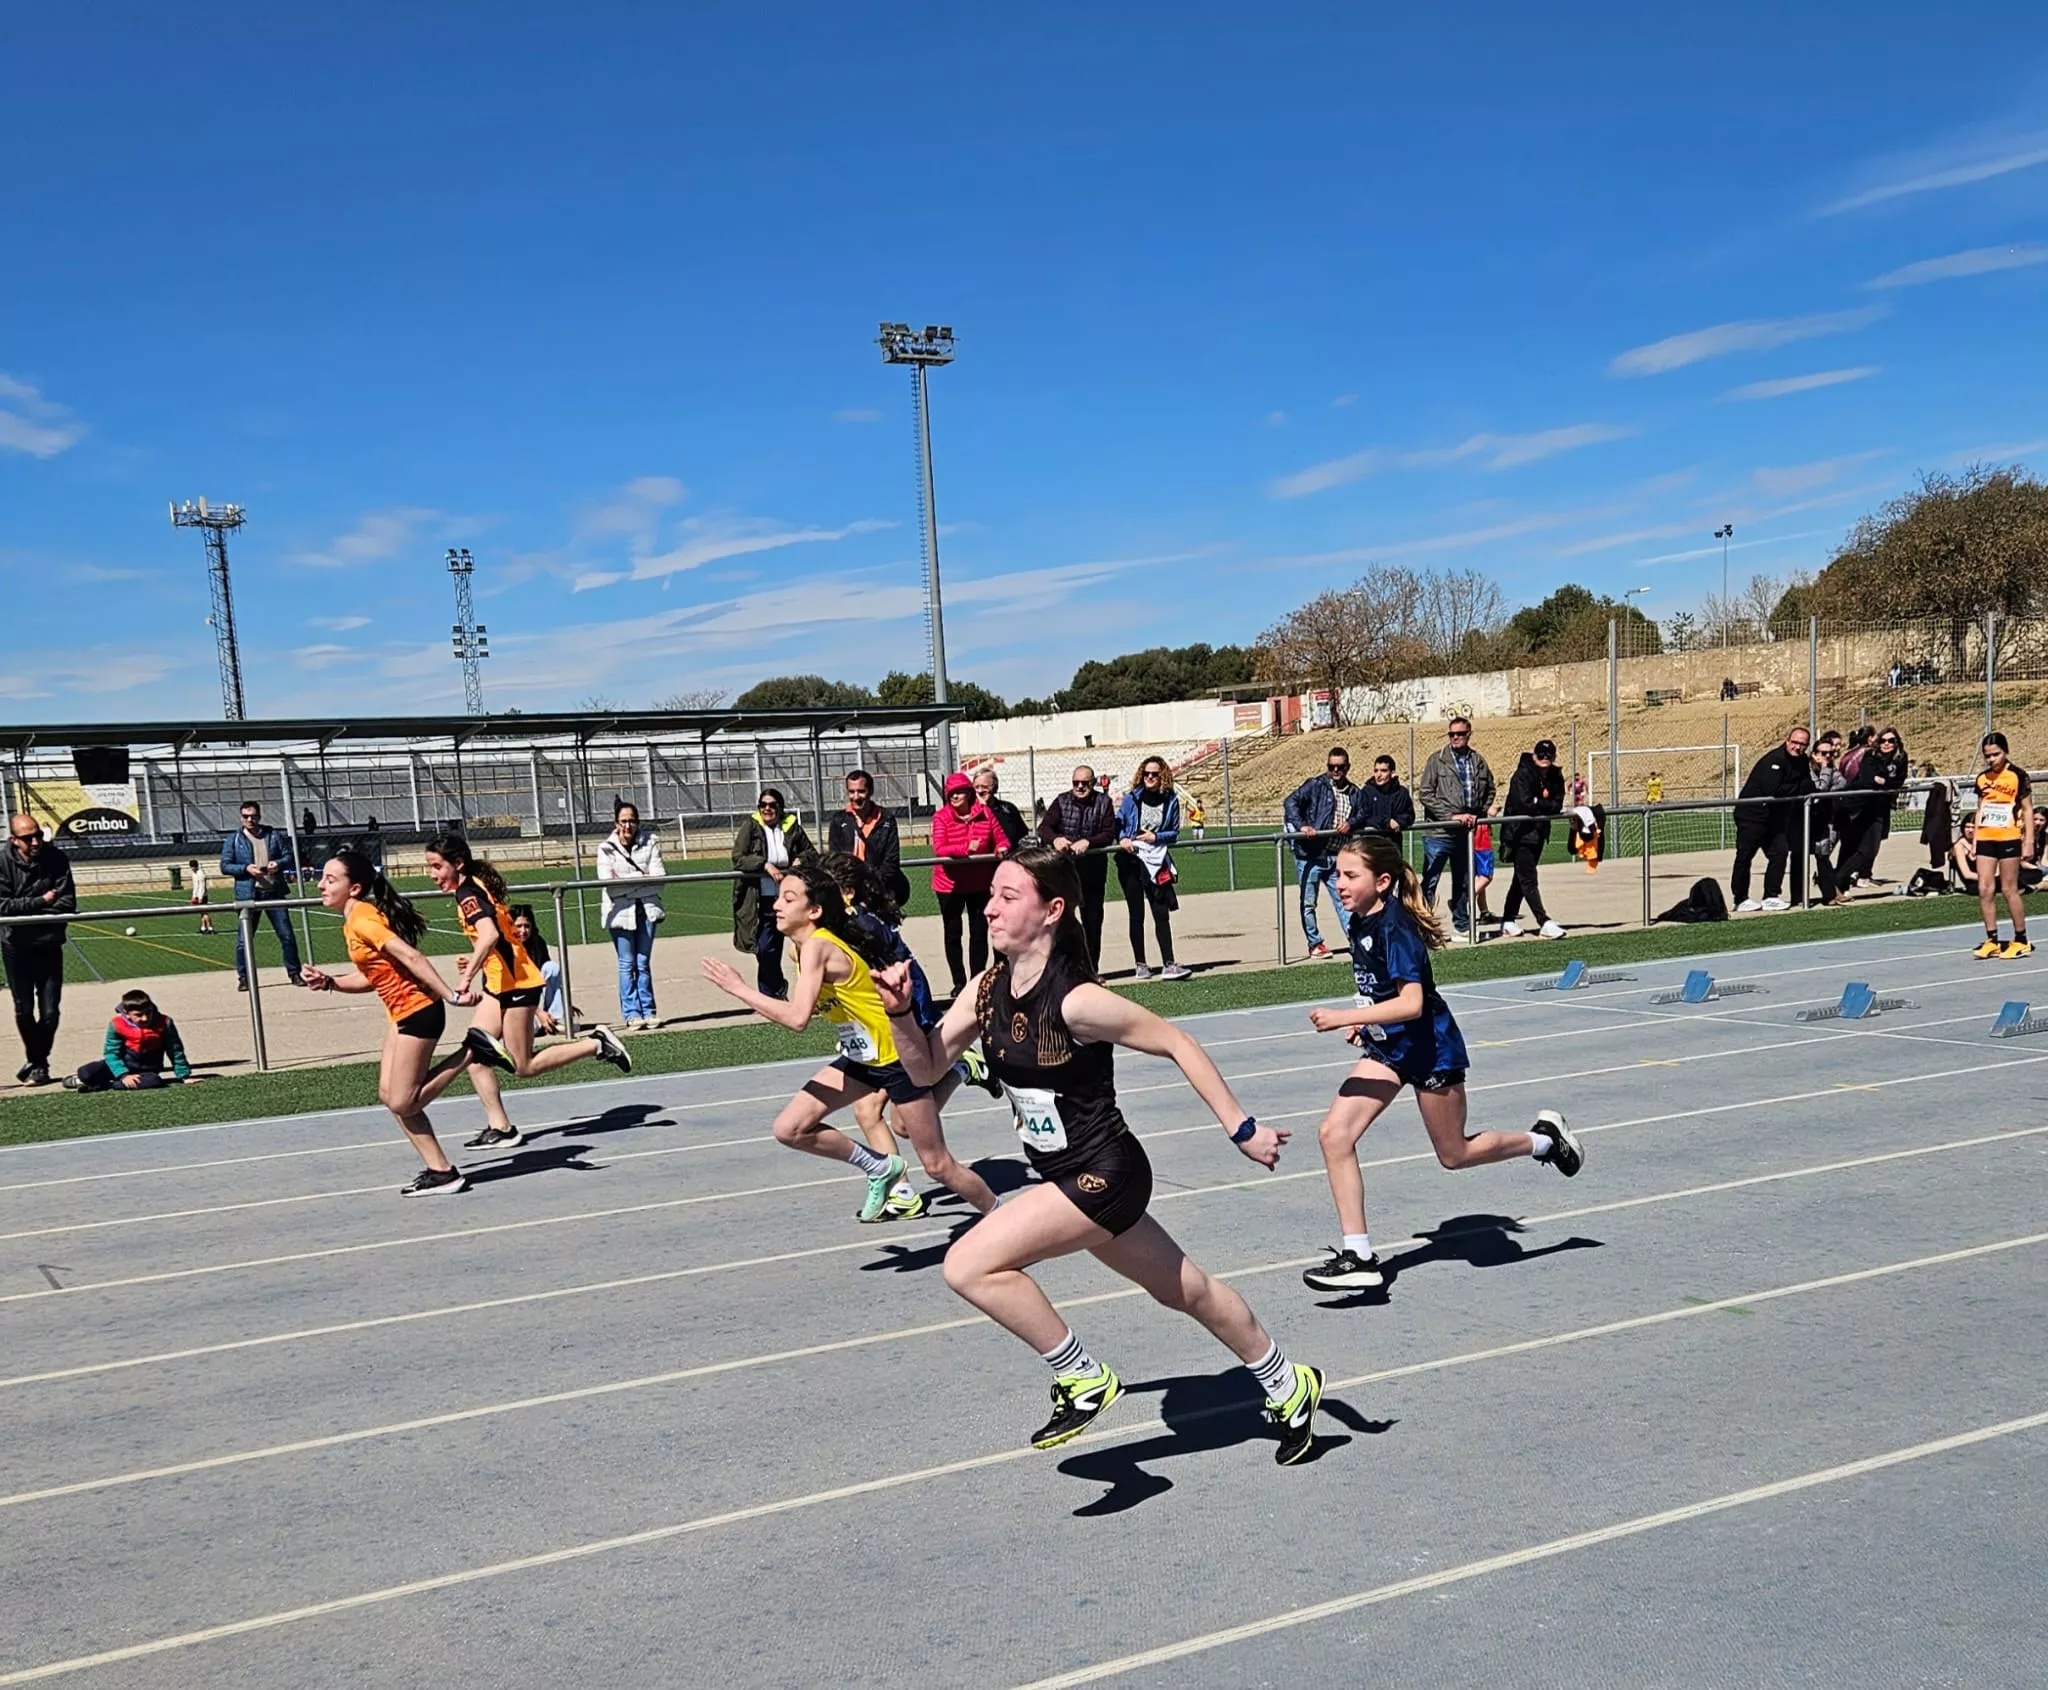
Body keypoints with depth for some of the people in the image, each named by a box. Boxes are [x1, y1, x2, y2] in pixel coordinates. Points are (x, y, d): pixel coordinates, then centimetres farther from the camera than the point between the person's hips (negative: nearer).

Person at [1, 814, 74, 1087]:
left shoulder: (56, 859, -7)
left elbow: (68, 903, -12)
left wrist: (25, 910, -20)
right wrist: (42, 902, -18)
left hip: (49, 945, 1)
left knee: (50, 1011, 1)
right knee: (24, 1010, 7)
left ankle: (37, 1062, 18)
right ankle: (37, 1062, 25)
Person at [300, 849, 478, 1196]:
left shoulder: (362, 919, -17)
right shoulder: (355, 921, 12)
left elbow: (410, 956, -25)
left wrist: (450, 995, -30)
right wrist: (329, 982, 3)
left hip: (418, 1012, -10)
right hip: (402, 1014, 10)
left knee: (402, 1102, -6)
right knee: (389, 1095, 11)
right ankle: (438, 1168, 16)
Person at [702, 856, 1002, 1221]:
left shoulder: (818, 946, -25)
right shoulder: (806, 945, 2)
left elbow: (797, 1018, -37)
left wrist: (739, 988, -29)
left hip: (897, 1058, -9)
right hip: (861, 1058, 9)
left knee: (938, 1165, 1)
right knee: (789, 1129, -2)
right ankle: (879, 1169, 16)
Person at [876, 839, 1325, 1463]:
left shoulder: (1075, 1000, -25)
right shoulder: (990, 988, -3)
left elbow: (1177, 1043, -17)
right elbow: (926, 1066, 4)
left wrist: (1241, 1129, -14)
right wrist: (901, 1011, -14)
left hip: (1101, 1174, -8)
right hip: (1070, 1175, 8)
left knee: (969, 1265, -17)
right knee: (1186, 1290, 23)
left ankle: (1083, 1379, 2)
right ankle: (1288, 1387, 44)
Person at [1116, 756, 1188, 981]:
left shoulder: (1170, 801, 2)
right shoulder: (1132, 798, 0)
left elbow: (1174, 832, 6)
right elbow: (1118, 823, 5)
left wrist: (1156, 837, -11)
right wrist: (1122, 838, -14)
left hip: (1157, 862, 1)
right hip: (1131, 861, -1)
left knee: (1161, 914, -3)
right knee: (1136, 915, 5)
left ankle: (1168, 965, -4)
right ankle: (1140, 966, 11)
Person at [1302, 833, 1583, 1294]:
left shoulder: (1395, 927, -24)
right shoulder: (1361, 923, 2)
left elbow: (1411, 1003, -32)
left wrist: (1345, 1017, -33)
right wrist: (1365, 1019, 6)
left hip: (1431, 1051, -8)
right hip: (1386, 1049, 8)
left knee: (1454, 1154, 9)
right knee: (1333, 1133, -9)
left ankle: (1544, 1138, 36)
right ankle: (1359, 1257, -3)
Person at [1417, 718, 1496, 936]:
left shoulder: (1478, 762, 7)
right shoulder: (1437, 760, -4)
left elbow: (1489, 791, 19)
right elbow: (1425, 794, -9)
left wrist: (1478, 814, 3)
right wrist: (1451, 815, -15)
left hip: (1466, 832, 4)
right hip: (1439, 832, -4)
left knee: (1463, 882, 16)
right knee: (1429, 881, -5)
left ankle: (1463, 925, 27)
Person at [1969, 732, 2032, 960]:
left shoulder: (2018, 775, -5)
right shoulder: (1982, 779, 9)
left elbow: (2027, 809, -3)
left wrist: (2028, 841, -8)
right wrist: (1975, 840, 13)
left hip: (2009, 839, -5)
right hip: (1985, 839, 5)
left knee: (2009, 889, 0)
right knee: (1984, 890, 1)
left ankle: (2021, 941, 12)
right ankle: (1992, 940, 9)